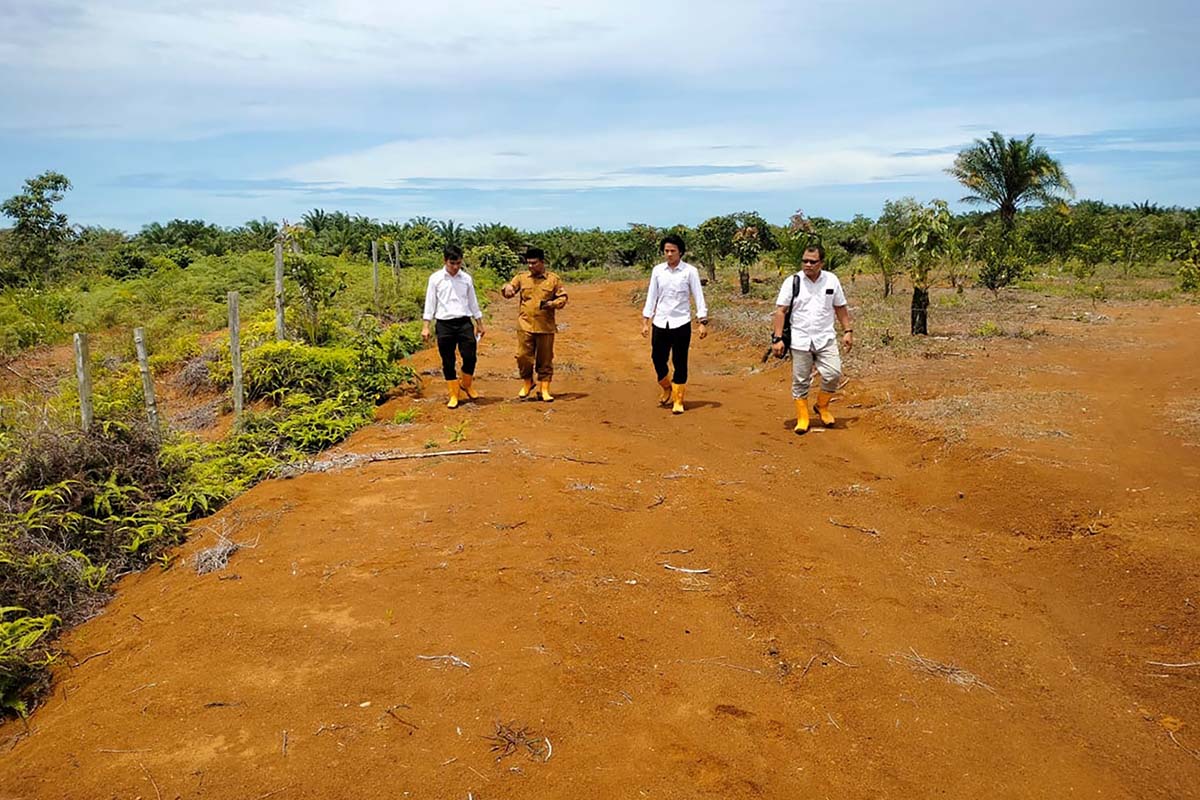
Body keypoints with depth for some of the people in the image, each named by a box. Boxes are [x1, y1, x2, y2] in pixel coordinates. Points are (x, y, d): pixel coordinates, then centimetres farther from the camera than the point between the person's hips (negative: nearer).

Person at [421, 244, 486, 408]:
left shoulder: (466, 279, 6)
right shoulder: (436, 278, 0)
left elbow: (473, 303, 13)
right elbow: (430, 303, 2)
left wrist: (480, 324, 15)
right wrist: (425, 327, -2)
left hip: (464, 322, 1)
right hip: (444, 324, -1)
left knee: (470, 357, -7)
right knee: (448, 362, 3)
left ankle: (466, 385, 21)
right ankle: (454, 394, 16)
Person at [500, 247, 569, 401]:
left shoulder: (554, 279, 2)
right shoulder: (522, 278, 7)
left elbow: (563, 297, 4)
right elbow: (509, 291, 5)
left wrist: (552, 304, -16)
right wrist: (507, 287, -19)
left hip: (546, 327, -1)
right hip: (525, 326, 1)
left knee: (545, 359, 4)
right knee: (523, 356, 0)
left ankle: (544, 389, 13)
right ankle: (527, 383, 22)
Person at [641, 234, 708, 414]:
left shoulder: (689, 271, -3)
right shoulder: (657, 271, 5)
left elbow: (698, 297, -3)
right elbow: (651, 296, 9)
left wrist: (703, 322, -10)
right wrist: (645, 322, 6)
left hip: (681, 324, -3)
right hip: (660, 324, 3)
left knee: (680, 364, 1)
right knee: (658, 360, 6)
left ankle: (678, 400, 11)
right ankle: (666, 388, 34)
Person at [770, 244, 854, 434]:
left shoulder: (832, 280, 3)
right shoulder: (793, 281, -4)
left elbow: (841, 308, 12)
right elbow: (781, 310, -5)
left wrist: (848, 331, 6)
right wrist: (778, 338, -11)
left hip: (826, 338, 2)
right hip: (800, 340, -1)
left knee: (833, 374, -9)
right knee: (800, 381, 3)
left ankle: (822, 407, 17)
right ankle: (802, 418, 17)